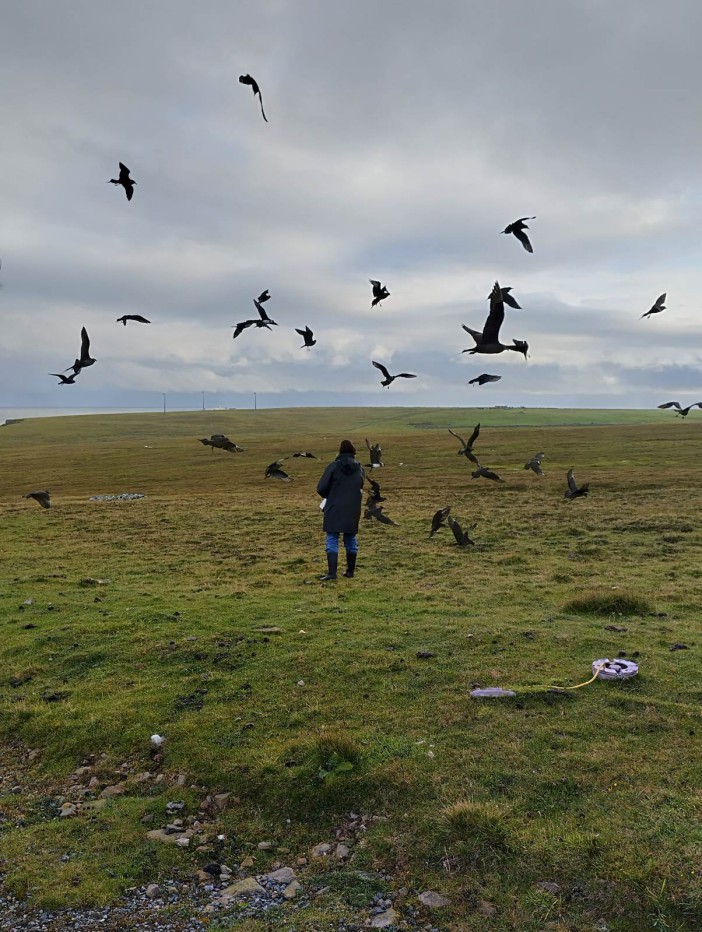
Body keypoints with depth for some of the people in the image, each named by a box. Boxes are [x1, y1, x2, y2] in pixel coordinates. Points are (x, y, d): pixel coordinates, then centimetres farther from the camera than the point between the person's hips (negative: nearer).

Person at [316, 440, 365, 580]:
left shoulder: (333, 467, -9)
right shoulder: (359, 468, 1)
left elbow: (321, 488, -9)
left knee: (332, 540, 0)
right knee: (350, 539, 15)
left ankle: (332, 572, -8)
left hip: (334, 509, -3)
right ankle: (350, 570, 22)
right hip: (353, 509, 4)